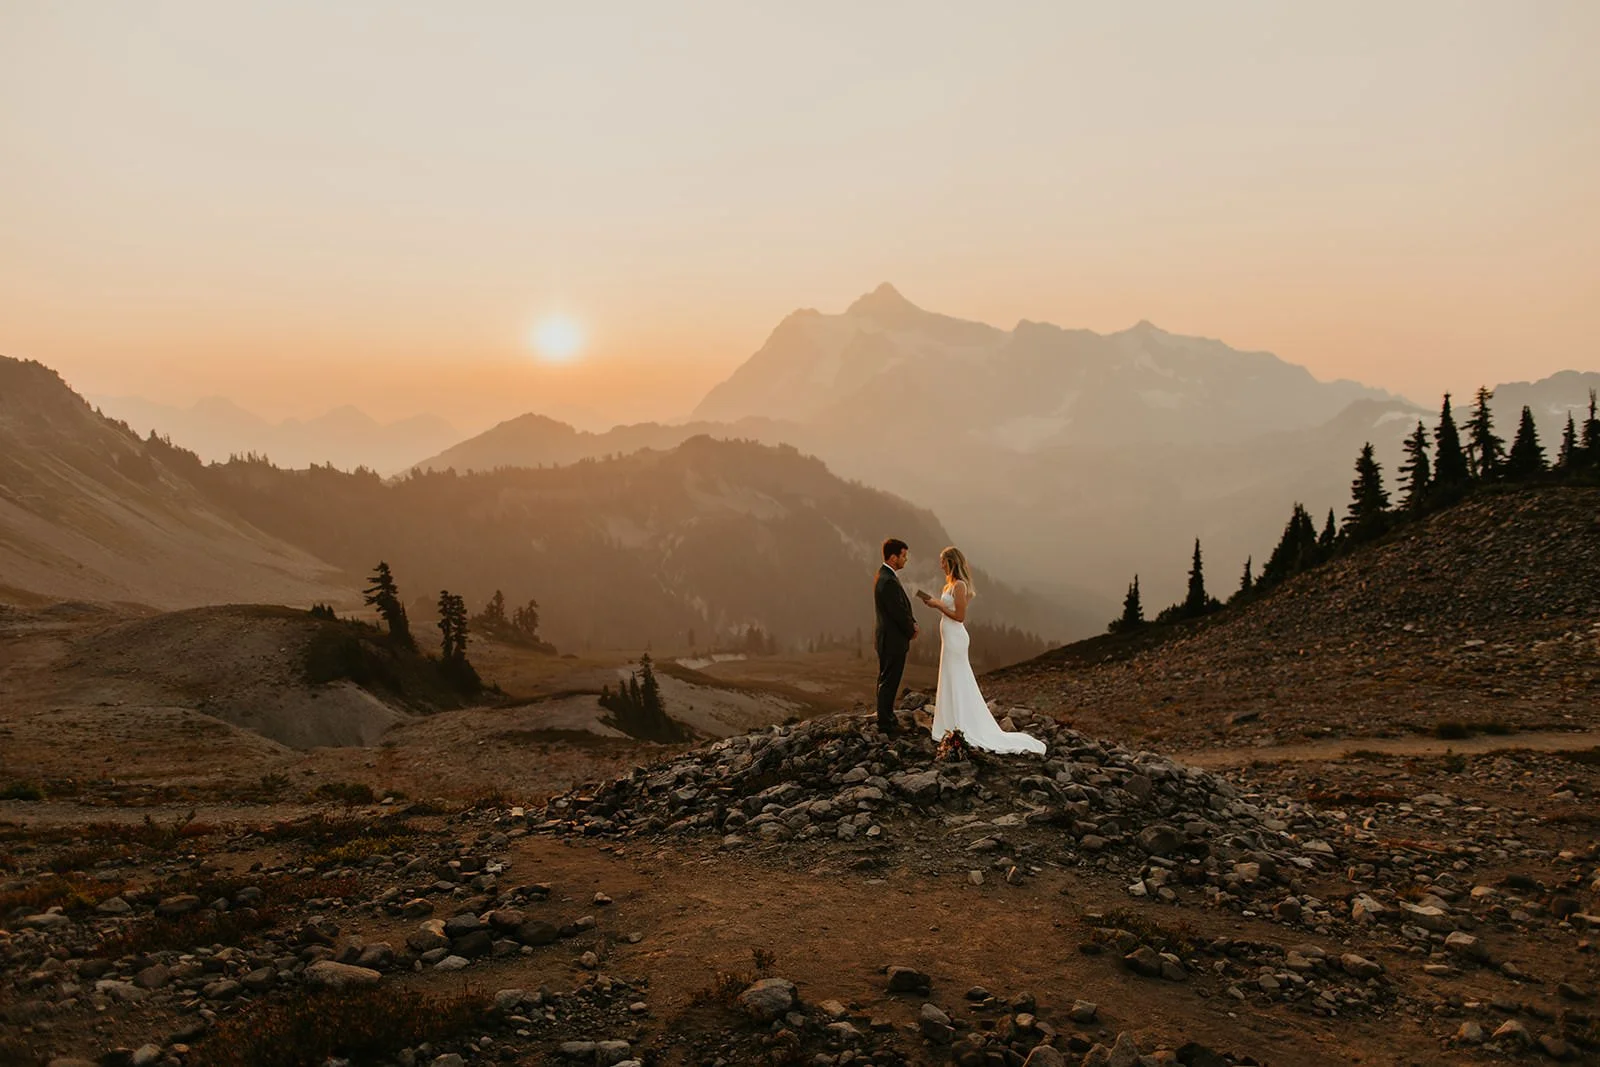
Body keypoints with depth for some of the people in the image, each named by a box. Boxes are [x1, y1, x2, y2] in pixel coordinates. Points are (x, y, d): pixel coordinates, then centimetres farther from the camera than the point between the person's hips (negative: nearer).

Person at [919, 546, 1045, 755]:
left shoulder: (959, 585, -17)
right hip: (950, 636, 10)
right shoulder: (951, 584, 11)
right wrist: (935, 602, 9)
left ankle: (960, 730, 5)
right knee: (953, 682, 14)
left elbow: (959, 616, -20)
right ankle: (957, 728, 21)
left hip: (955, 638, -10)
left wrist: (938, 605, -16)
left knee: (956, 683, -2)